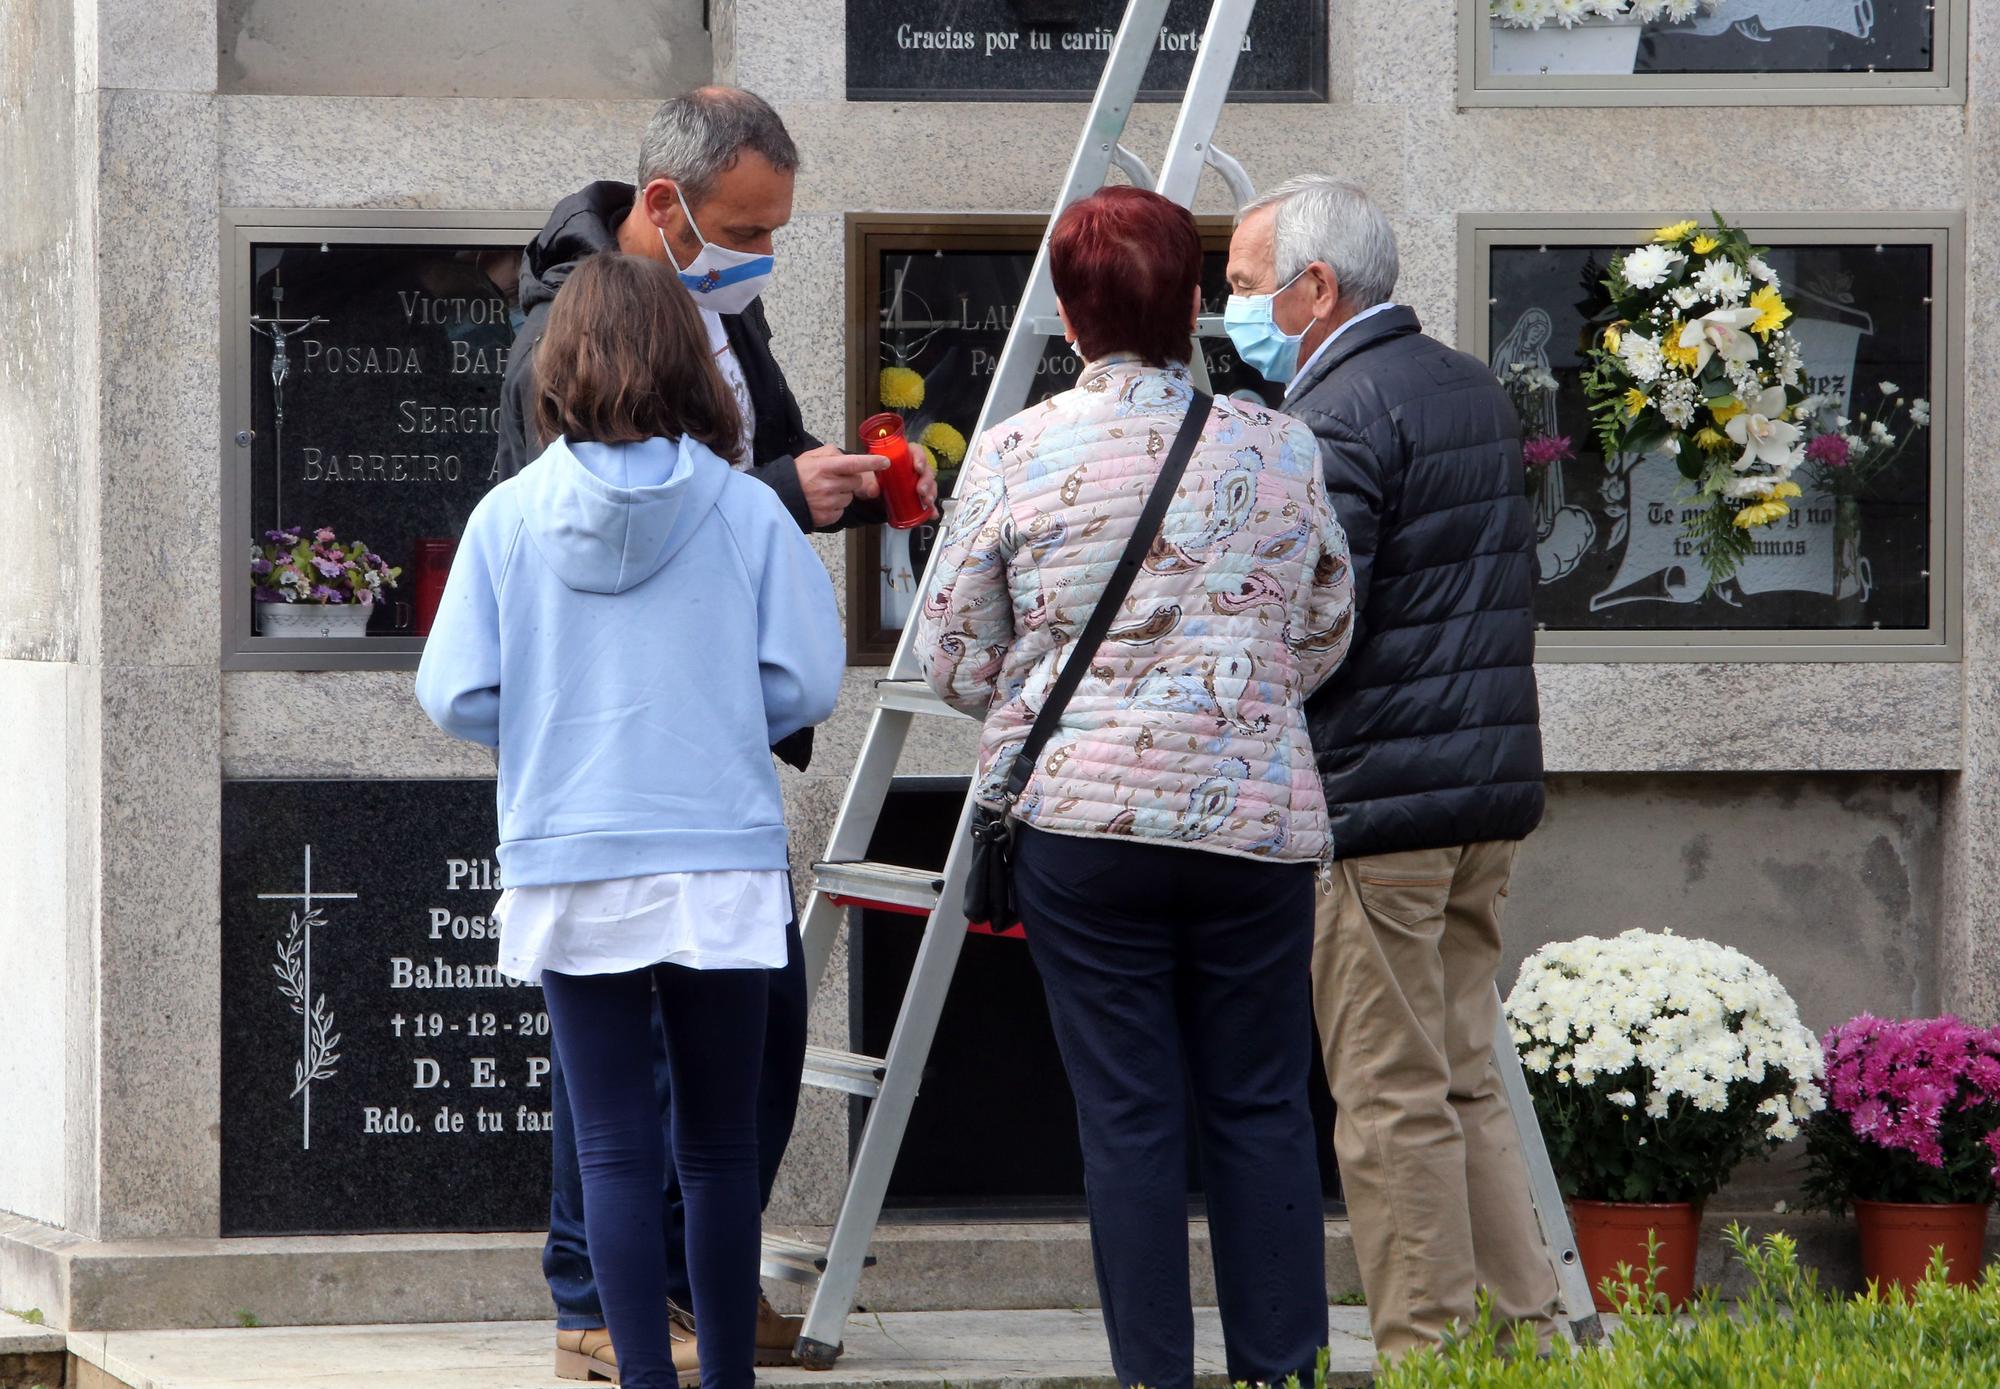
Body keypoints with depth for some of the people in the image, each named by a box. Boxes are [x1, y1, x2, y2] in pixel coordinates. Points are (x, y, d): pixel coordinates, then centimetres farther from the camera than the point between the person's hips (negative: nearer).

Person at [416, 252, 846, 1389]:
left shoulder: (510, 514, -4)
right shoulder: (744, 509, -6)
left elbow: (454, 693, -3)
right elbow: (809, 681, -5)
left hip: (568, 876, 0)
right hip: (722, 869, 0)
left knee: (615, 1148, 4)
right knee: (721, 1146, 11)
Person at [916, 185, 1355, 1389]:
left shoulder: (1018, 454, -3)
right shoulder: (1280, 450, 1)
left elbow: (954, 657, 4)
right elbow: (1325, 638, 12)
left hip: (1080, 812, -1)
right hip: (1257, 812, 1)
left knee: (1128, 1113, 3)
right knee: (1262, 1108, 9)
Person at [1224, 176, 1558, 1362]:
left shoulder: (1340, 417, -14)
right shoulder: (1476, 393, 16)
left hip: (1374, 800, -9)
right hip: (1491, 787, 9)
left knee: (1393, 1100, -3)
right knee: (1466, 1083, 14)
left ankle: (1430, 1352, -2)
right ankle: (1529, 1337, 13)